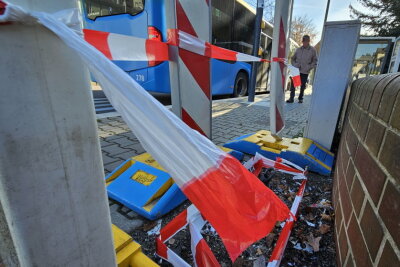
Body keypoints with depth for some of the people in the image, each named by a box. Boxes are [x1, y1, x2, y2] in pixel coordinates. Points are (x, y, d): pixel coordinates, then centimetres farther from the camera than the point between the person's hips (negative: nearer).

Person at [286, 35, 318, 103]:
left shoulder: (313, 50, 1)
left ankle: (300, 98, 18)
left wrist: (309, 67, -10)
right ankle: (291, 98, 2)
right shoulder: (298, 49, 8)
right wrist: (294, 64, 0)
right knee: (293, 84, -5)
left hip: (305, 72, -2)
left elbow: (315, 61, 4)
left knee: (302, 85, 5)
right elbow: (293, 58, 17)